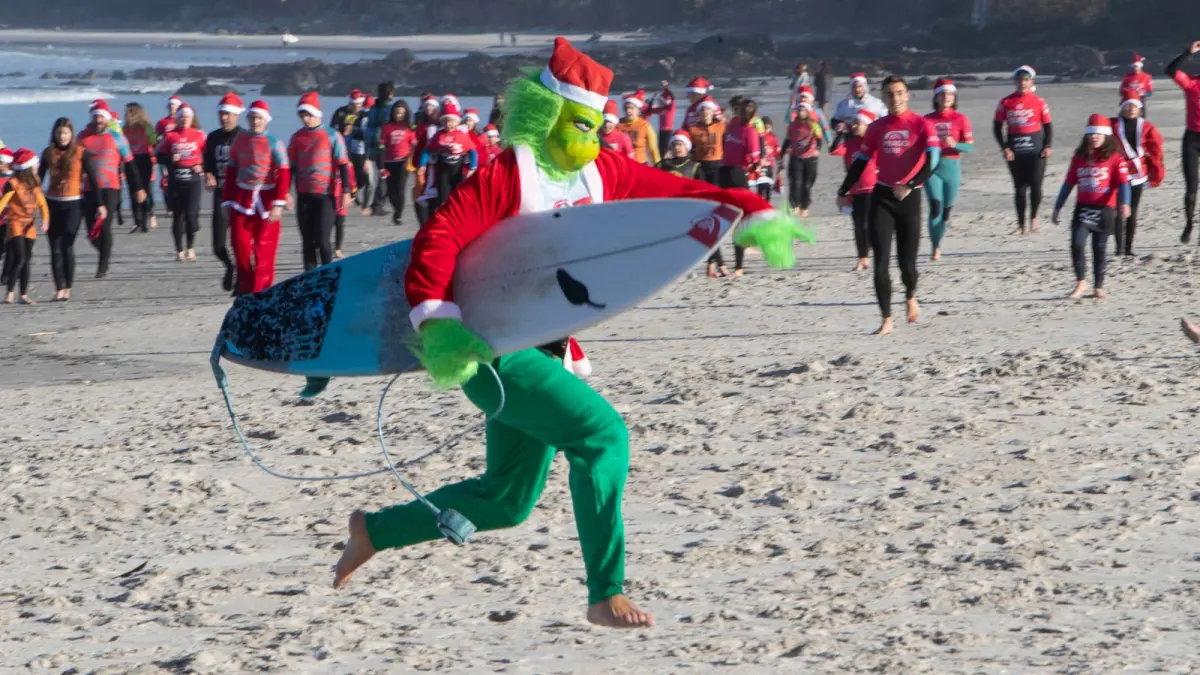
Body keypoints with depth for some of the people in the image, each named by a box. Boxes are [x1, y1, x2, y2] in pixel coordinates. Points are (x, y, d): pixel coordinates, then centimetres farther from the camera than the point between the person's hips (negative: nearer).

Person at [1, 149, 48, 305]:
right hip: (15, 223, -6)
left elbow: (42, 203, 4)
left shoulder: (35, 184, 8)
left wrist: (45, 220, -12)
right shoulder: (13, 183, -11)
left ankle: (24, 295, 12)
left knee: (27, 261, 7)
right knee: (19, 258, -15)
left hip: (29, 226, 6)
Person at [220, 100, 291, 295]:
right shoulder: (239, 141, 8)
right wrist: (226, 202, 10)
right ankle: (245, 289, 13)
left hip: (266, 201, -3)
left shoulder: (274, 143, -4)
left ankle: (260, 292, 3)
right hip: (242, 199, 3)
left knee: (264, 251, -3)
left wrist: (279, 204, -17)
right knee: (240, 247, -2)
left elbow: (284, 174, -9)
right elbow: (231, 172, 14)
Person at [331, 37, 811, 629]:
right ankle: (606, 596, -19)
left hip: (543, 352, 9)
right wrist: (436, 324, -34)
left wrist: (752, 214, -3)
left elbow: (676, 190, 9)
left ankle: (374, 531, 34)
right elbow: (437, 238, -23)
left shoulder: (600, 171, 7)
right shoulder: (507, 175, -14)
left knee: (508, 501, 16)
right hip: (494, 353, -9)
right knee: (602, 431, -23)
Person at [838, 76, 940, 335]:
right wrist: (844, 191, 9)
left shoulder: (922, 125, -3)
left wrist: (911, 186, -26)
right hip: (881, 196, 2)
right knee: (880, 262, -7)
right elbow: (861, 161, 15)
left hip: (909, 197, -2)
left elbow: (932, 160, -14)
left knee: (907, 262, 0)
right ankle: (887, 320, -4)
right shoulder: (877, 128, 8)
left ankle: (911, 297, 33)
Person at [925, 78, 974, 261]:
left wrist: (954, 144, -19)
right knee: (935, 207, -14)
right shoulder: (927, 120, 5)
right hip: (932, 167, 0)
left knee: (946, 210, 5)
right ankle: (935, 248, -12)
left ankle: (937, 245, 21)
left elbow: (969, 146, -2)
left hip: (951, 167, 0)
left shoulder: (961, 119, 2)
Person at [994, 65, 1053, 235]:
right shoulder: (1006, 102, 3)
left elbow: (1048, 125, 5)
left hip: (1035, 148, -1)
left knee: (1035, 184, -7)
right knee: (1020, 187, 5)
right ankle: (1021, 224, 12)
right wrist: (1005, 148, -5)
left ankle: (1034, 218, 14)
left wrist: (1047, 146, -7)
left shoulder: (1039, 102, 1)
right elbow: (997, 127, 5)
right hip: (1015, 149, 1)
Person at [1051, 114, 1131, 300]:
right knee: (1077, 244, -13)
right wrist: (1057, 208, 14)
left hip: (1104, 209, -3)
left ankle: (1099, 287, 17)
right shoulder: (1079, 158, 9)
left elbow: (1123, 182, -10)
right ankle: (1081, 283, -1)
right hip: (1083, 208, 3)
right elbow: (1069, 183, 14)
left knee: (1099, 248, 4)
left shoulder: (1115, 158, -3)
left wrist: (1124, 203, -27)